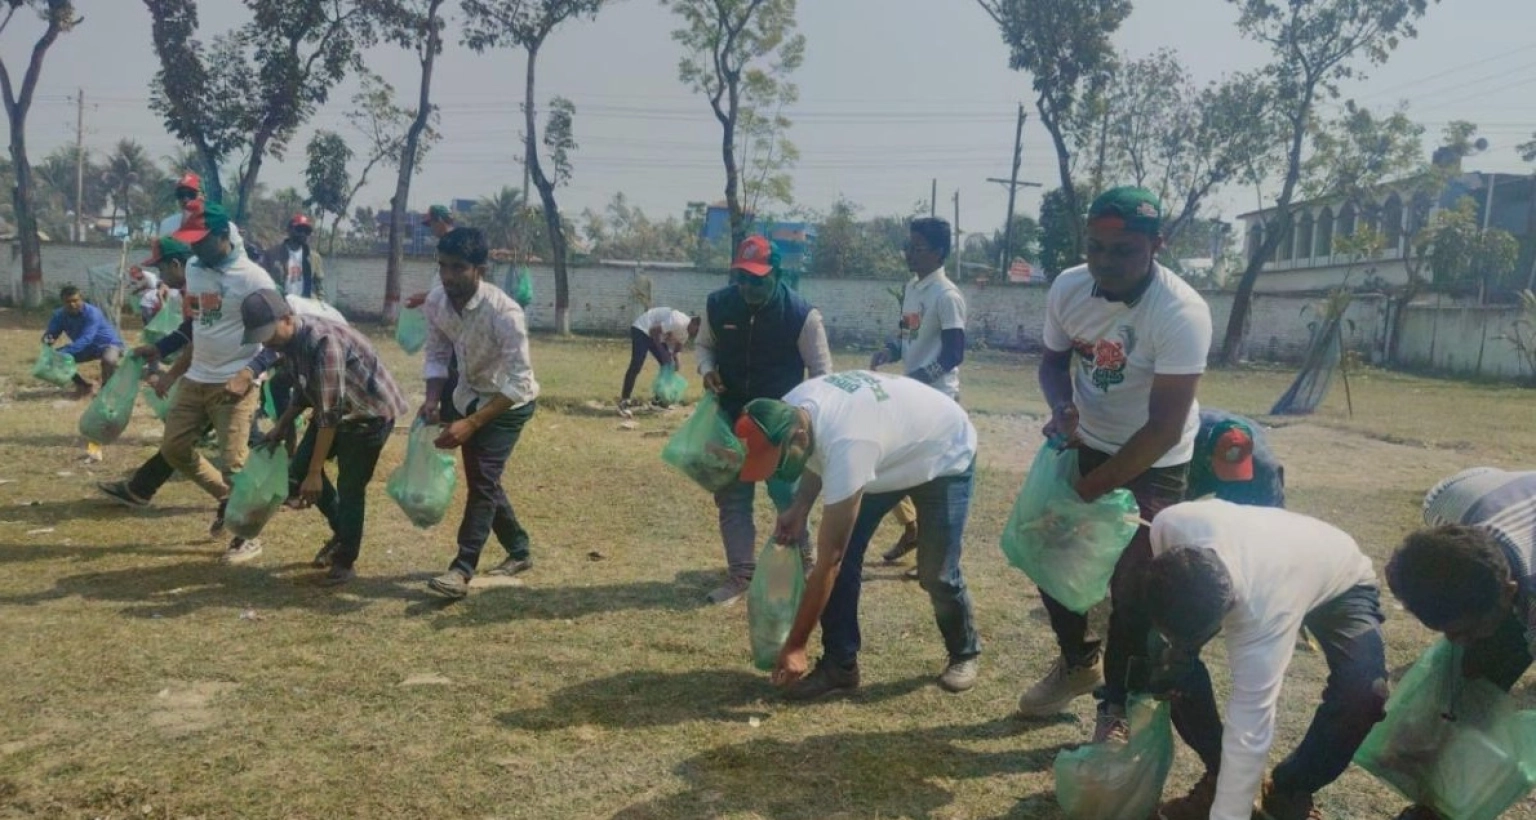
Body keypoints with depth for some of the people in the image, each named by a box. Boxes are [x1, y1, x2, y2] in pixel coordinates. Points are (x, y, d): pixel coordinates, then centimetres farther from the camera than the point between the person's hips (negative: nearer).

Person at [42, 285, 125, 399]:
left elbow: (85, 339, -38)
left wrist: (63, 353, -48)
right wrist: (48, 339, -36)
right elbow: (50, 333, -10)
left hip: (108, 344, -6)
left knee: (108, 360, -40)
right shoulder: (60, 315, -11)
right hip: (87, 347, 6)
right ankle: (84, 386, 10)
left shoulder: (92, 313, -30)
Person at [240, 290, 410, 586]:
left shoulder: (323, 341, -33)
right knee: (298, 472, 4)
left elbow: (330, 413, -31)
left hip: (371, 413, -9)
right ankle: (341, 531, 24)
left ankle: (345, 562, 12)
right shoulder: (289, 340, -6)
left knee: (349, 487, -6)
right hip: (334, 409, 9)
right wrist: (282, 426, 5)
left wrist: (315, 472, -29)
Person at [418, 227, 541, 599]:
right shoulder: (435, 302, -17)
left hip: (509, 402, -6)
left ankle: (462, 570, -8)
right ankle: (519, 551, 31)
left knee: (482, 478, -14)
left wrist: (471, 424, -39)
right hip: (468, 395, 7)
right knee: (481, 477, 14)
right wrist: (433, 399, -22)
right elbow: (437, 355, -3)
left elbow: (519, 384, -34)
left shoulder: (504, 312, -34)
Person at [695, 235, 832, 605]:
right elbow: (705, 345, 11)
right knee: (732, 497, 6)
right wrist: (707, 370, -11)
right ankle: (741, 573, 18)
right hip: (732, 416, 4)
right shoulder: (717, 305, -7)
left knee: (786, 493, 1)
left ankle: (802, 561, 26)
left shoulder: (801, 314, -17)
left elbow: (822, 371, -10)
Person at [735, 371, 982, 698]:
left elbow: (827, 560, -40)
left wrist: (795, 646, -33)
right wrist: (799, 508, -14)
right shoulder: (790, 411, -23)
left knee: (937, 574, -8)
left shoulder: (846, 446, -46)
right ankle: (840, 664, 1)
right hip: (891, 453, 7)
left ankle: (964, 653, 20)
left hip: (944, 457, -7)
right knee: (844, 554, -8)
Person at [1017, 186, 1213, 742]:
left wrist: (1092, 488, -23)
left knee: (1134, 587, -4)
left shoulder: (1181, 314, -30)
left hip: (1153, 463, -5)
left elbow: (1165, 428, -28)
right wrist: (1062, 407, -17)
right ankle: (1078, 662, 38)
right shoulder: (1067, 289, -14)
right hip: (1086, 442, 6)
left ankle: (1118, 707, 18)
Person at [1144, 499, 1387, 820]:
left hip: (1341, 581, -4)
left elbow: (1248, 733, -41)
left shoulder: (1266, 610, -47)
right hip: (1255, 562, 4)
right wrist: (1175, 646, -20)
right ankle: (1218, 775, 8)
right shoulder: (1172, 525, -37)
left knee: (1364, 688, -30)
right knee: (1175, 663, -15)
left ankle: (1288, 790, -3)